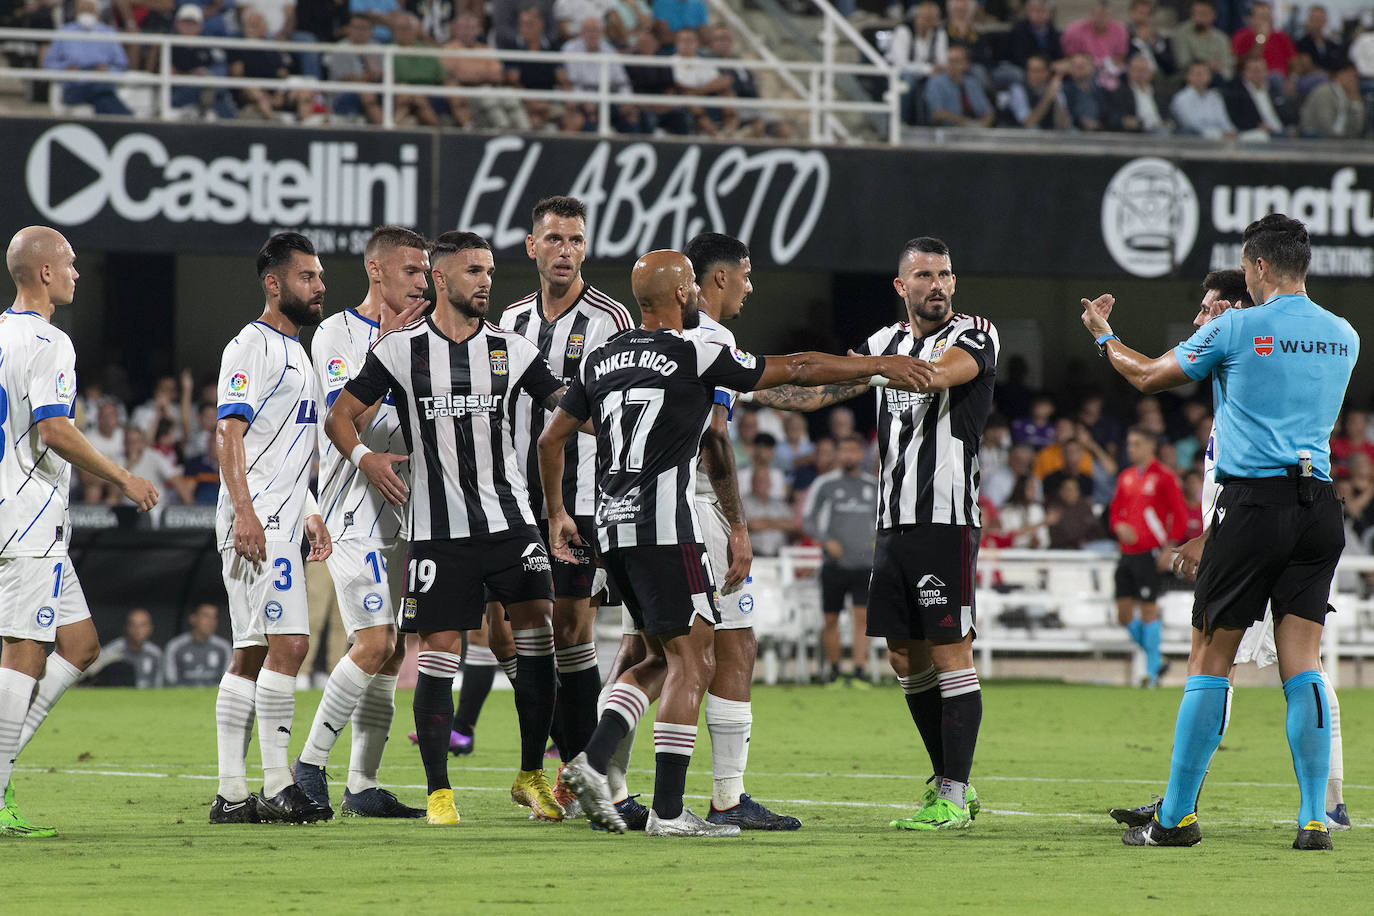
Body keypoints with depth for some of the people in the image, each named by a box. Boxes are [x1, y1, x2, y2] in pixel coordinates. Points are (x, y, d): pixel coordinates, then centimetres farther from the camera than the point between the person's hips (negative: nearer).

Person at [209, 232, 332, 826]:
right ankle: (277, 787, -15)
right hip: (253, 522, -10)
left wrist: (309, 512, 25)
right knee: (288, 643, -15)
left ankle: (232, 795, 7)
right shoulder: (251, 347, -8)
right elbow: (229, 433, -17)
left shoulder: (293, 351, 22)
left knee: (252, 655, 7)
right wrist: (245, 511, -26)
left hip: (279, 524, 10)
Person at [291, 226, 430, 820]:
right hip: (355, 509, -7)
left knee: (390, 656, 5)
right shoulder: (337, 335, -6)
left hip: (404, 514, 7)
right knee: (375, 644, -16)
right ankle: (310, 764, -5)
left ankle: (363, 787, 8)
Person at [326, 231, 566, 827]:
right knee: (439, 651, -4)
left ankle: (531, 777, 5)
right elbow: (339, 417, 5)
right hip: (437, 526, -2)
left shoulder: (511, 349, 7)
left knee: (537, 633, -8)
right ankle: (438, 791, 5)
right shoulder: (400, 350, 1)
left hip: (509, 516, 2)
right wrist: (363, 456, -14)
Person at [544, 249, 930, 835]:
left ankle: (592, 762, -1)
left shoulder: (602, 360, 13)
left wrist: (556, 513, 32)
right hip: (664, 524, -8)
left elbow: (551, 440, 20)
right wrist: (878, 365, 9)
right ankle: (668, 812, -6)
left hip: (611, 526, 8)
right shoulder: (695, 356, -6)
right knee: (691, 661, -3)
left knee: (668, 659, 16)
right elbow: (797, 369, 0)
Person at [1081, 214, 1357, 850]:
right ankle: (1314, 818, -4)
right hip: (1319, 503, 4)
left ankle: (1176, 816, 4)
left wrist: (1103, 337, 26)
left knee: (1209, 663, 2)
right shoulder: (1343, 337, 9)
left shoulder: (1238, 329, -5)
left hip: (1253, 500, -4)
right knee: (1301, 667, 4)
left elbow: (1148, 376, 7)